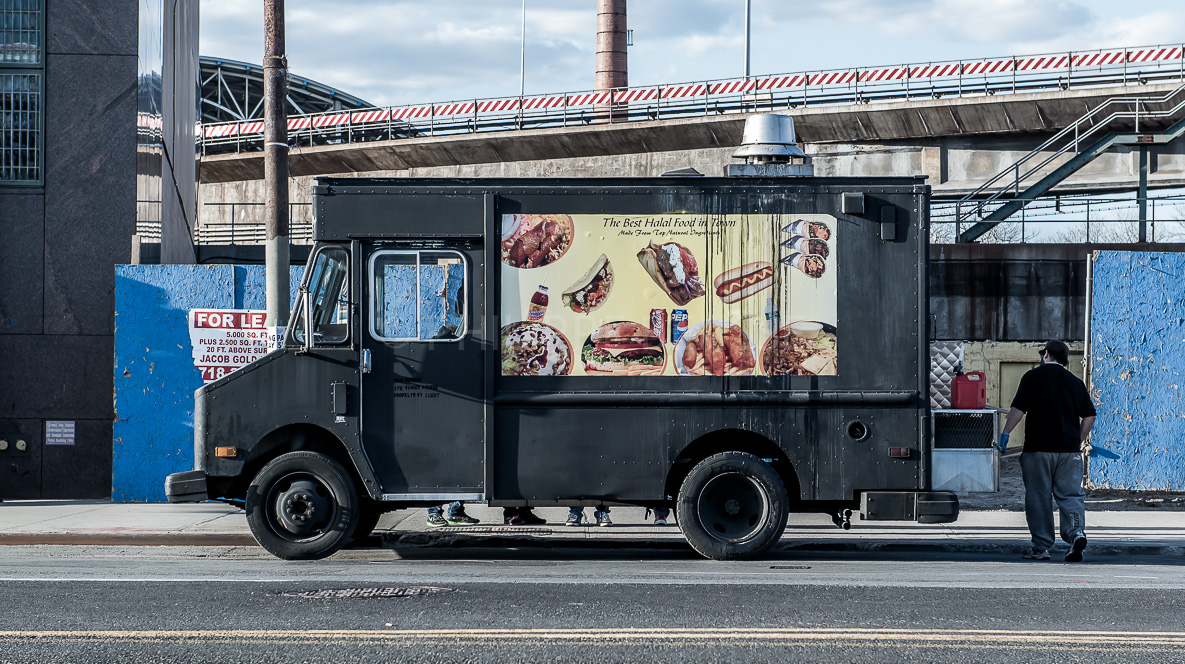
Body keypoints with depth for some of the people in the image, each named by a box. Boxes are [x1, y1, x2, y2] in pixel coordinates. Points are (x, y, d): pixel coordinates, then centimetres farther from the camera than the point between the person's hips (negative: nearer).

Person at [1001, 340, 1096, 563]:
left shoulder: (1033, 376, -1)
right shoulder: (1075, 382, 13)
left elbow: (1018, 409, -8)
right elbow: (1089, 415, 12)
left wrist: (1005, 433, -1)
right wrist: (1079, 441, 21)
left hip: (1039, 447, -3)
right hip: (1069, 449, 3)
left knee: (1038, 497, 4)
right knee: (1071, 494, 5)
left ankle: (1041, 546, 6)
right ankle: (1076, 531, -19)